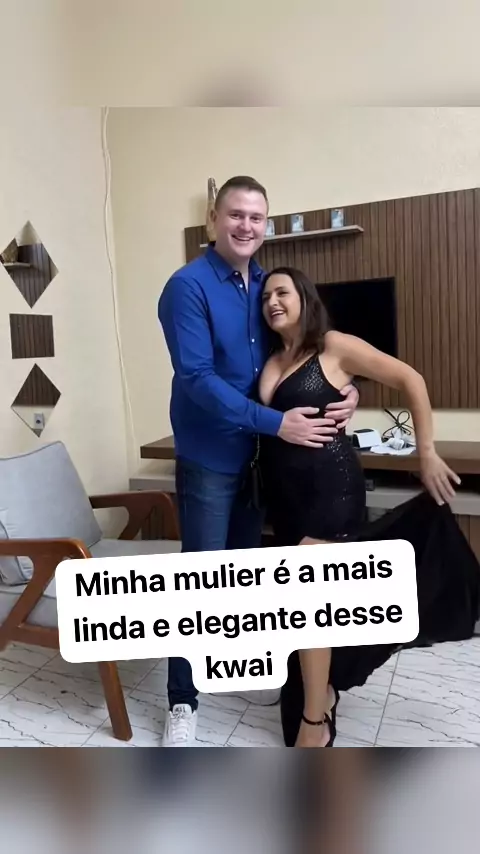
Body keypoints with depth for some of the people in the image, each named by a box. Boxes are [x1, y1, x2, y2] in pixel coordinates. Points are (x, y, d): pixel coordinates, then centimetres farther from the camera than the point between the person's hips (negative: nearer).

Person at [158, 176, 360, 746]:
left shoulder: (268, 285, 5)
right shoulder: (188, 286, -15)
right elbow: (197, 378, -23)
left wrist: (345, 389, -10)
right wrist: (276, 423, -26)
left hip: (257, 453, 6)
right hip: (208, 457, -6)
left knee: (244, 567, 20)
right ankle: (182, 700, 19)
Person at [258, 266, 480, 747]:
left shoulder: (334, 347, -7)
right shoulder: (270, 361, 9)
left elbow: (410, 380, -6)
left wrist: (426, 453, -6)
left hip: (329, 483, -6)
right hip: (283, 489, 6)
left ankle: (314, 721, 12)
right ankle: (322, 686, 38)